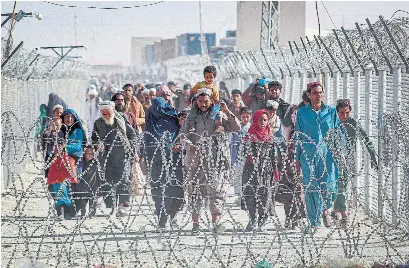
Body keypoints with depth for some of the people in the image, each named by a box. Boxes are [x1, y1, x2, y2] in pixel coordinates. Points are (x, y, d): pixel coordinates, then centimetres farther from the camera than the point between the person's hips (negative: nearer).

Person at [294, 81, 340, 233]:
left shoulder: (331, 111, 7)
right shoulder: (302, 112, 6)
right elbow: (297, 136, 10)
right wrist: (297, 158, 7)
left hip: (327, 154, 0)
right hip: (308, 155, 0)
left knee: (329, 187, -8)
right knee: (311, 188, -1)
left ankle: (325, 209, 25)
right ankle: (314, 222, 10)